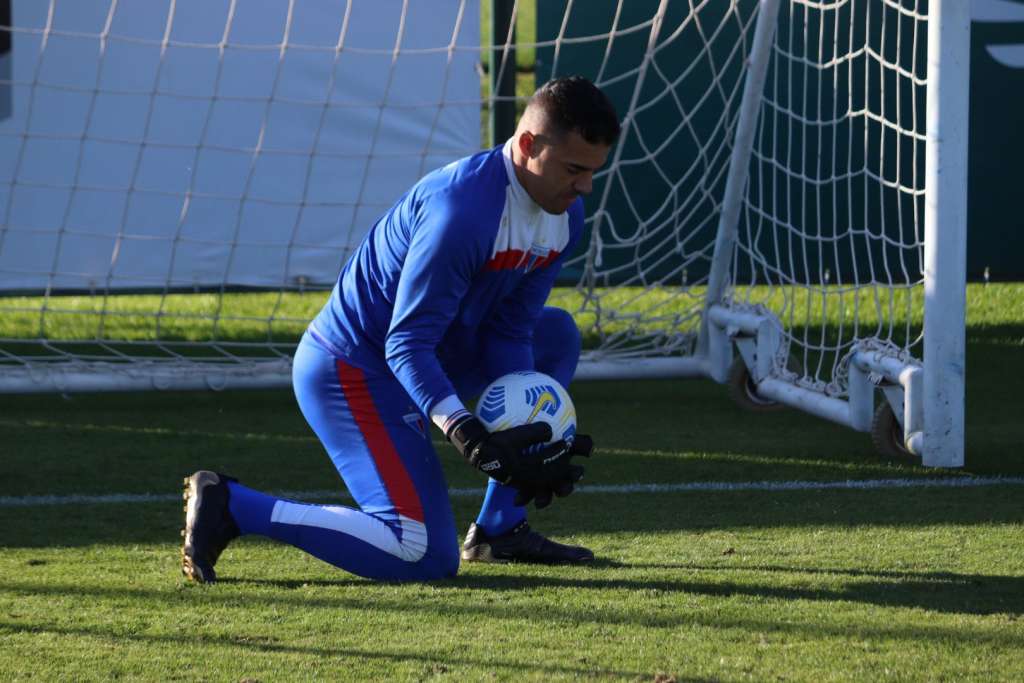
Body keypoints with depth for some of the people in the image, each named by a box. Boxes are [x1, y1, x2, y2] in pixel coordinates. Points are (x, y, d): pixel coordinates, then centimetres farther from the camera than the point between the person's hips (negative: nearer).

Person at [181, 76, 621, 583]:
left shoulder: (565, 217, 1)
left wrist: (524, 434, -8)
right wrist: (469, 436, -37)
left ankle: (500, 530, 16)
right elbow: (407, 345, -27)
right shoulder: (464, 210, -27)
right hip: (352, 370, -10)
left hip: (418, 358, 10)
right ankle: (231, 505, -13)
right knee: (426, 556, -19)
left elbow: (510, 331, 5)